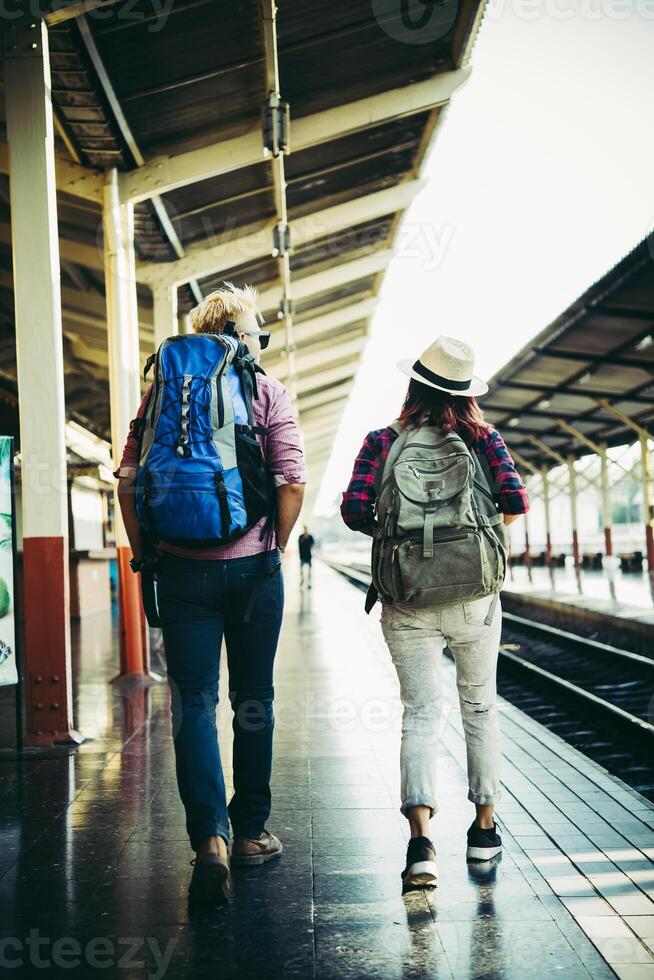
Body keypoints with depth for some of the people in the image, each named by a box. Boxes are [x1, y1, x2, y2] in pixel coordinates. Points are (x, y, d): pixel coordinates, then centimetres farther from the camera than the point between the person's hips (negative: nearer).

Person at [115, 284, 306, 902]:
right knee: (254, 701, 12)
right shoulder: (267, 391, 0)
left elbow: (128, 479, 1)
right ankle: (250, 831, 22)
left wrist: (143, 551, 8)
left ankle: (210, 837, -12)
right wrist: (276, 548, 2)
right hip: (252, 566, -1)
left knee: (193, 703, 2)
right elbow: (292, 482, -10)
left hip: (183, 568, 1)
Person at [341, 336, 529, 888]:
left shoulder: (383, 442, 2)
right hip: (474, 594, 1)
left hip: (408, 599, 0)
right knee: (480, 708, 16)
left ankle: (422, 841, -15)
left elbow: (354, 511, -7)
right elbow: (515, 500, -9)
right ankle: (485, 828, 25)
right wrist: (489, 528, 13)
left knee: (421, 714, 0)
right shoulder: (483, 438, 2)